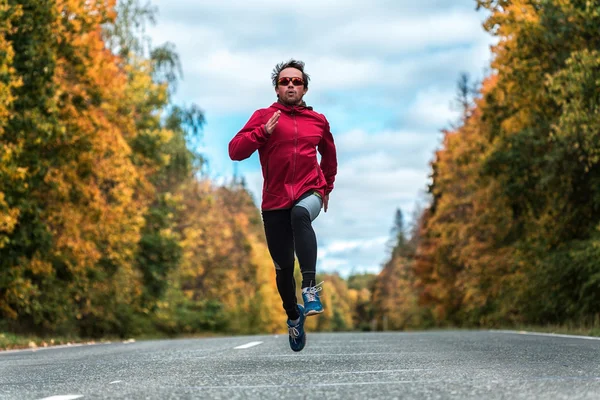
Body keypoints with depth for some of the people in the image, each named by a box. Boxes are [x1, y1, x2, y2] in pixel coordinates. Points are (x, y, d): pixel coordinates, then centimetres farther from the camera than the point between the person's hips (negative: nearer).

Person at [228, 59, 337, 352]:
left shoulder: (318, 121, 10)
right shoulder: (263, 116, 2)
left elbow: (329, 154, 28)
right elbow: (235, 151, -9)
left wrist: (327, 188, 28)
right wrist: (263, 131, -20)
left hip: (309, 192, 0)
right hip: (275, 201, 0)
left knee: (300, 215, -37)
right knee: (283, 268, 5)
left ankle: (310, 287, -39)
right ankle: (293, 315, 32)